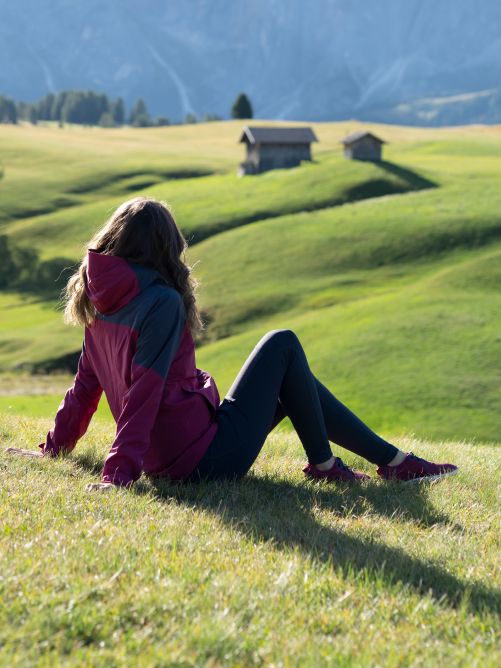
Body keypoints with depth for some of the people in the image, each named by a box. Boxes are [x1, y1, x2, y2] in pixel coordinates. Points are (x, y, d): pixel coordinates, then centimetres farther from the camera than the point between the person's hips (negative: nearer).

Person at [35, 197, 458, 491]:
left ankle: (391, 459, 23)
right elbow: (145, 390, -24)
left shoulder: (101, 304, 5)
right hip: (209, 456, -9)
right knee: (282, 345, 2)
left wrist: (55, 446, 22)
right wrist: (120, 473, -26)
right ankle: (323, 464, 11)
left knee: (296, 386, 21)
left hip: (165, 460, 9)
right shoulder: (162, 302, -19)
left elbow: (86, 383, 11)